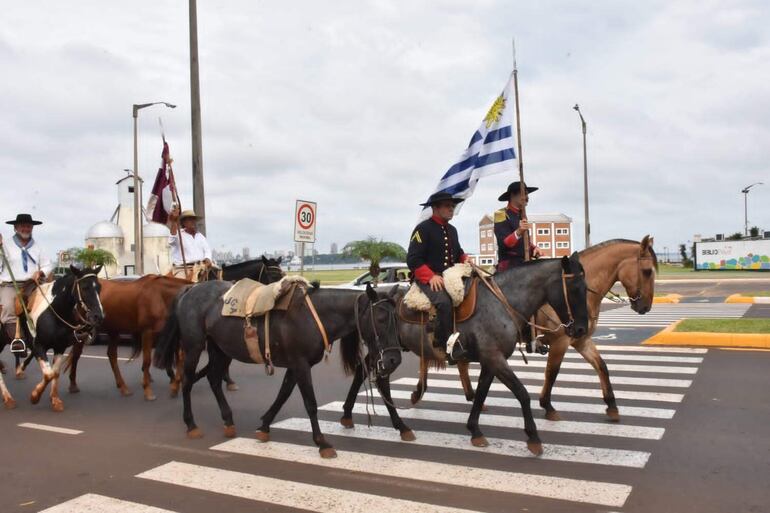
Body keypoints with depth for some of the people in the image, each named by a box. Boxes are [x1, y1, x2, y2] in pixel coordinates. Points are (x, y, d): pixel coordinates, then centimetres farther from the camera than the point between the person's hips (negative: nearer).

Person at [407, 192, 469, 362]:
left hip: (450, 277, 8)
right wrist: (431, 276, -24)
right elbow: (413, 260, -15)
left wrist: (465, 259, 4)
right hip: (428, 280, -8)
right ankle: (450, 344, -31)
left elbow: (458, 253, 28)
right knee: (444, 302, -35)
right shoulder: (423, 229, -9)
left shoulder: (452, 230, 16)